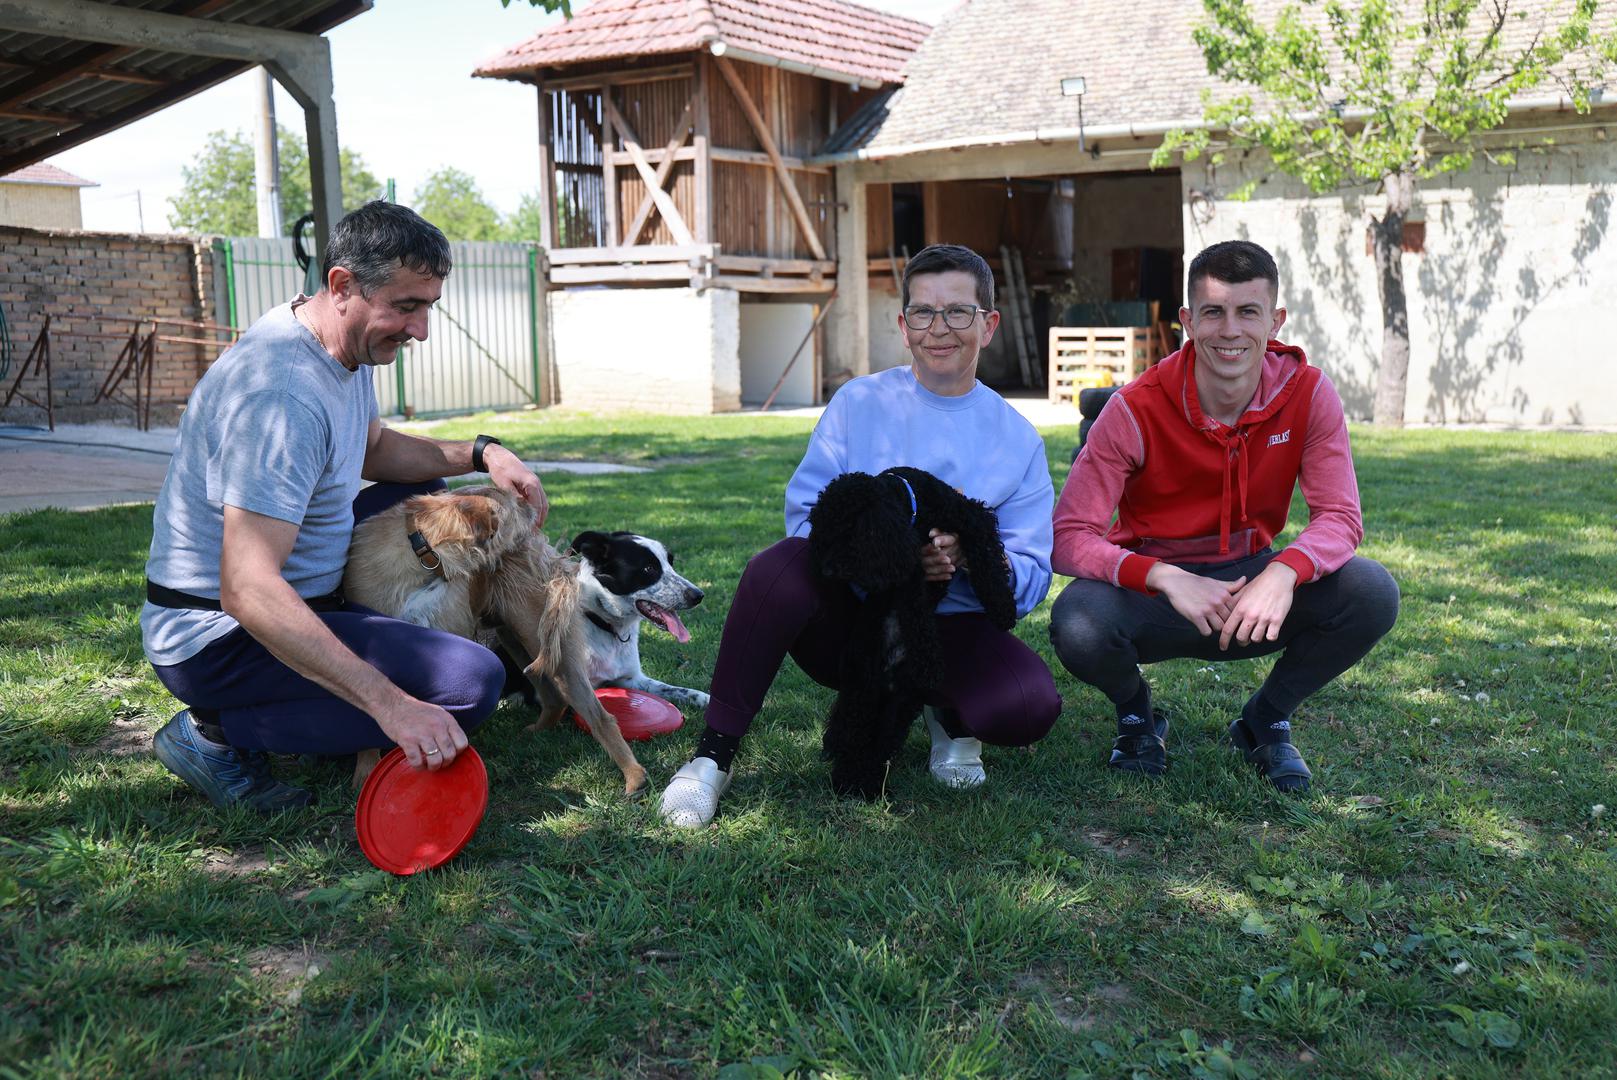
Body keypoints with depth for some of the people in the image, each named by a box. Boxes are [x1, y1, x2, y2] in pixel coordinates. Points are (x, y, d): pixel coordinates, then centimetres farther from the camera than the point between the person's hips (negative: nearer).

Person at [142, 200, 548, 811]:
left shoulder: (346, 347, 3)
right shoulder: (283, 393, -29)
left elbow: (373, 449, 23)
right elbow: (247, 592, -36)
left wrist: (479, 454, 6)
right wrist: (389, 704, -39)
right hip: (217, 636, -10)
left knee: (426, 498, 22)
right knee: (472, 682, -24)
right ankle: (219, 732, -9)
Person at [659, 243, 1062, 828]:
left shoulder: (1018, 440, 4)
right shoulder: (858, 404, 2)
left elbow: (1031, 582, -1)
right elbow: (805, 515, -7)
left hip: (951, 630, 1)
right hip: (848, 617, -1)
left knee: (1032, 703, -30)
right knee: (782, 563, -34)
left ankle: (950, 718, 9)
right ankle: (713, 756, -19)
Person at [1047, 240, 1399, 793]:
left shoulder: (1308, 393, -10)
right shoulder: (1137, 409, -18)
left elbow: (1339, 518, -13)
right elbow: (1069, 535, -21)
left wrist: (1284, 571, -36)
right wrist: (1166, 579, -38)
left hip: (1251, 579, 2)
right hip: (1153, 591, -2)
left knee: (1372, 593, -25)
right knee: (1078, 624, -35)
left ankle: (1265, 720, 4)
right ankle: (1137, 715, 5)